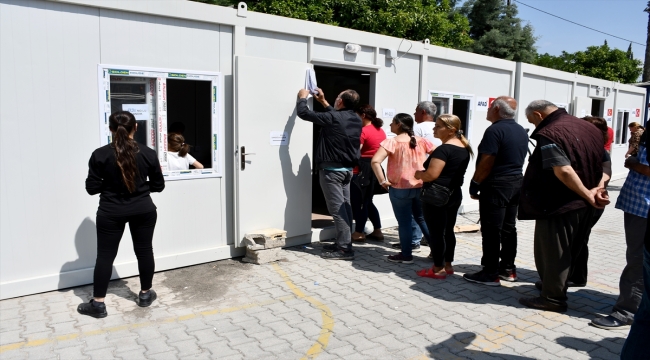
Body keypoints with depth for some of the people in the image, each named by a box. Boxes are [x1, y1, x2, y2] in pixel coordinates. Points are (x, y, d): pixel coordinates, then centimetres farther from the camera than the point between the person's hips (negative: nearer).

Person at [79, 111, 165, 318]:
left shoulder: (100, 155, -10)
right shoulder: (148, 154, -6)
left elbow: (92, 188, -6)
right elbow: (158, 186, 1)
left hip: (111, 213, -1)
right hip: (143, 211, 2)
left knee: (105, 255, 7)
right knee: (144, 251, 14)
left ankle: (98, 304, 14)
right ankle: (145, 294, 26)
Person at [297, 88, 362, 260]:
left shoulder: (332, 117, -18)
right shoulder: (356, 119, 7)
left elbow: (304, 113, -11)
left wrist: (303, 97, 8)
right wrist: (323, 102, 32)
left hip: (331, 169, -8)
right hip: (347, 169, 8)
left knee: (337, 209, -7)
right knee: (344, 206, 12)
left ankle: (345, 248, -5)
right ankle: (344, 243, 19)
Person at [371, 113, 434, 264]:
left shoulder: (391, 142, -11)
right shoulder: (421, 141, 4)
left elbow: (375, 161, -23)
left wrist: (382, 181, -16)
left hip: (400, 188, -5)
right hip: (421, 187, 5)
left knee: (404, 222, 6)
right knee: (422, 218, 21)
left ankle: (406, 255, 15)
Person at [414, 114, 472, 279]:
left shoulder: (443, 149, -20)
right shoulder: (464, 148, 9)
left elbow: (431, 175, -26)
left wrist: (418, 174, -6)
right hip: (454, 194, 9)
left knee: (436, 232, 0)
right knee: (448, 231, 16)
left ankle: (438, 269, 7)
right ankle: (448, 265, 25)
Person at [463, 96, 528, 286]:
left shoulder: (495, 130, -16)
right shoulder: (521, 131, 13)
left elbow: (486, 162, -20)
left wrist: (475, 183, -11)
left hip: (496, 185, -9)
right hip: (516, 182, 9)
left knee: (491, 230, -4)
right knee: (509, 228, 14)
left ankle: (491, 273, 1)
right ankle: (508, 269, 21)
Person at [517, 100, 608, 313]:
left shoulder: (550, 134, -19)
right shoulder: (588, 128, 11)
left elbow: (563, 171, -27)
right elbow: (602, 165, 11)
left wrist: (587, 195, -17)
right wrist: (597, 189, -2)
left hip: (558, 204, -9)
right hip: (582, 206, 9)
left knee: (552, 252, 3)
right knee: (567, 250, 20)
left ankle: (552, 298, 12)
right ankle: (553, 285, 36)